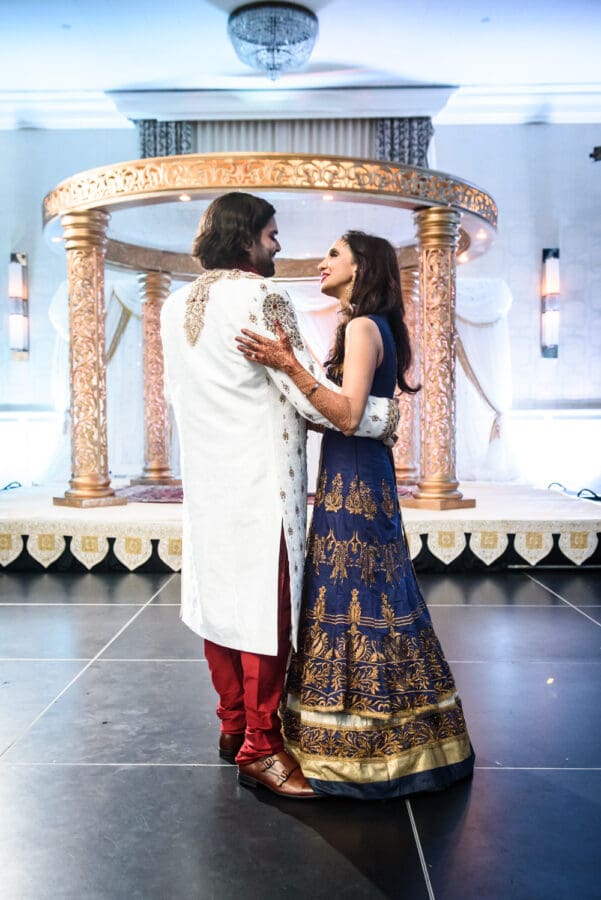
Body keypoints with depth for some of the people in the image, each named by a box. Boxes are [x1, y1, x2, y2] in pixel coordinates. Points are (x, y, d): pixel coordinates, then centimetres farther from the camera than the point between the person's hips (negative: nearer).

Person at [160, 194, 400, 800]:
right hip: (259, 478, -8)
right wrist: (384, 415, -3)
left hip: (205, 477, 9)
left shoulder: (175, 305, 12)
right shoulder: (259, 296, -12)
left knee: (220, 596, 14)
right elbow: (308, 394, -15)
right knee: (266, 607, -1)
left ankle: (234, 726, 28)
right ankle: (259, 748, 9)